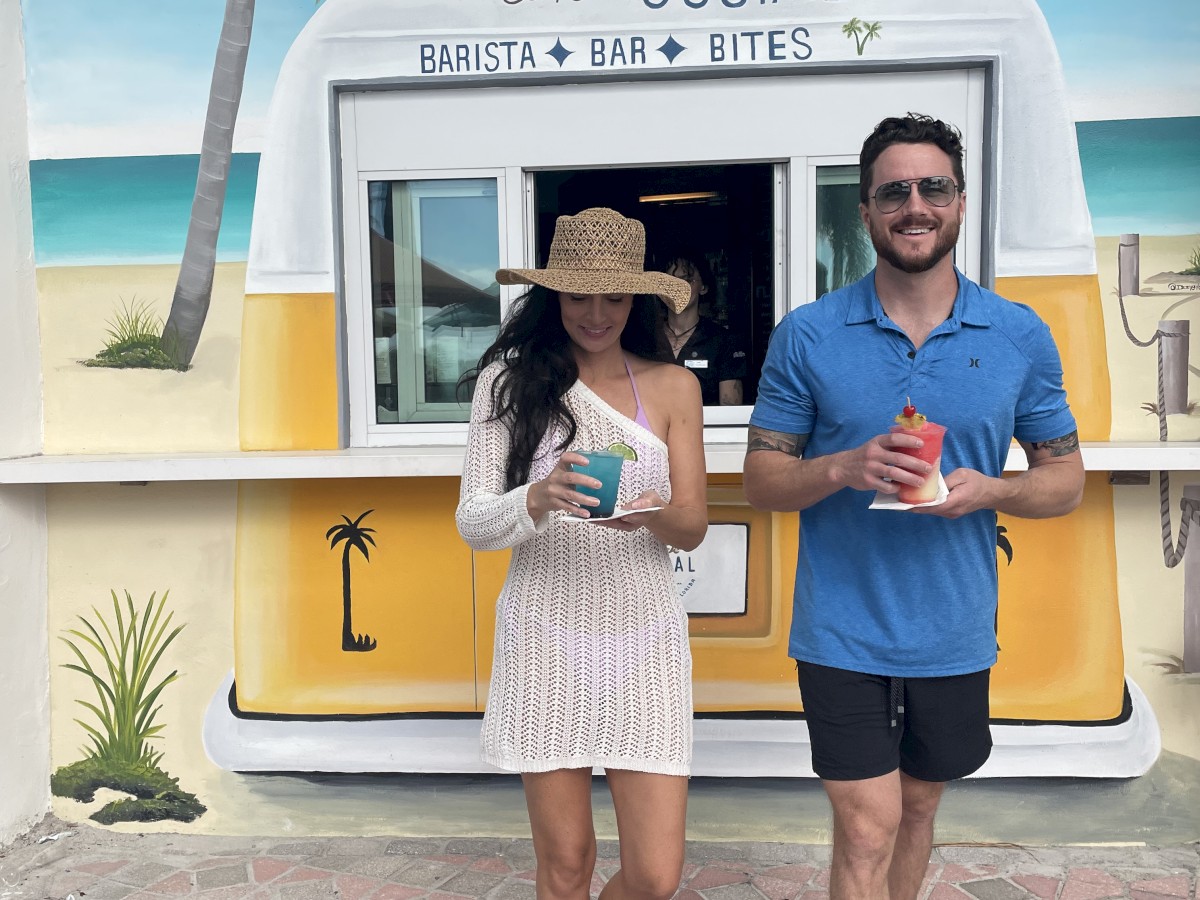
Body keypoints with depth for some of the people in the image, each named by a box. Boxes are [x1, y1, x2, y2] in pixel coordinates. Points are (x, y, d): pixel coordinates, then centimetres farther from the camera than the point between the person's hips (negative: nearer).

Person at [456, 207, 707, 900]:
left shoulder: (672, 386, 3)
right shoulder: (508, 380, -2)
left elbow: (694, 527, 2)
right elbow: (472, 523, -5)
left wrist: (652, 512, -21)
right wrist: (537, 500, -26)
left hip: (643, 635, 1)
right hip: (546, 635, -1)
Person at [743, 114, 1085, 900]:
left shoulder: (1021, 336, -1)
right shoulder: (807, 335, -6)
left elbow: (1066, 479, 5)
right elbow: (761, 480, -3)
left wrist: (989, 489, -16)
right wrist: (845, 467, -23)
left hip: (955, 635, 3)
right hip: (843, 634, -2)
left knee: (918, 808, 22)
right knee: (867, 829, 0)